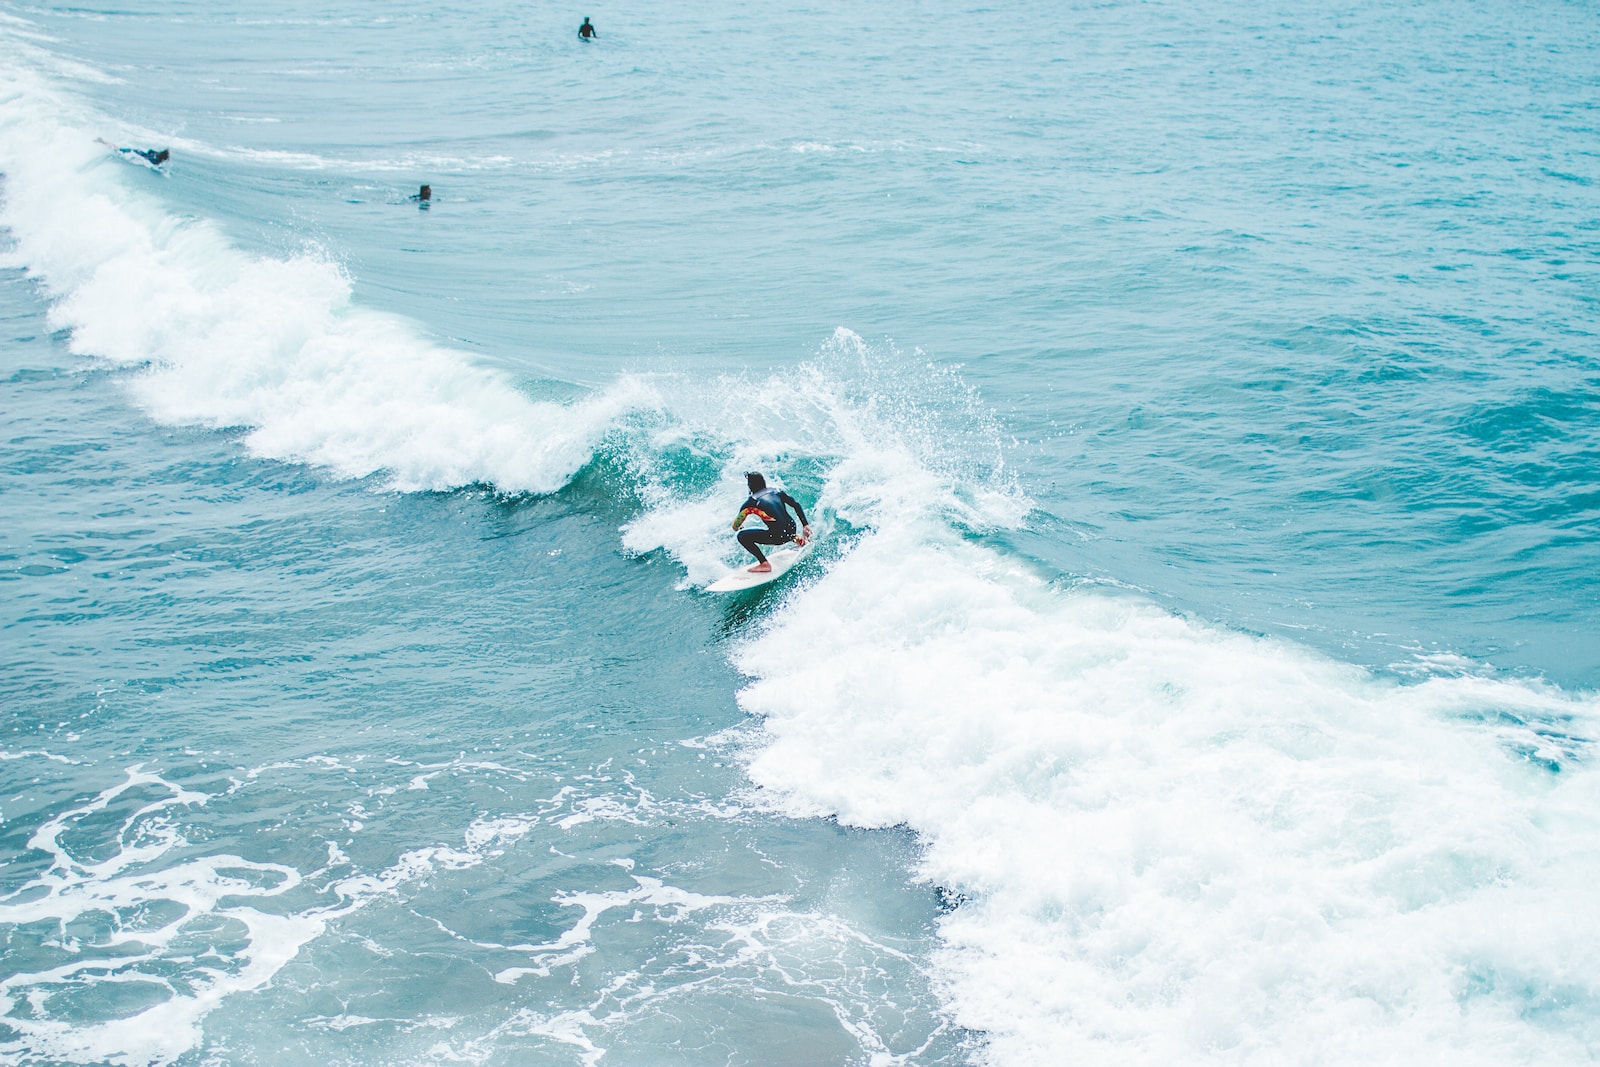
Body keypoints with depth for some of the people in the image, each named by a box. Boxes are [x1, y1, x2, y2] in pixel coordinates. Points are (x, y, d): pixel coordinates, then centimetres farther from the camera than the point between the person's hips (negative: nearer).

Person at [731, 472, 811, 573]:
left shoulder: (751, 503, -1)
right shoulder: (777, 491, 11)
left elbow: (735, 527, 10)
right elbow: (796, 505, 7)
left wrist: (739, 527, 34)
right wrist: (805, 525, 9)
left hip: (779, 536, -7)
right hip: (791, 530, 7)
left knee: (742, 536, 1)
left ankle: (764, 564, -3)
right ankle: (796, 538, 30)